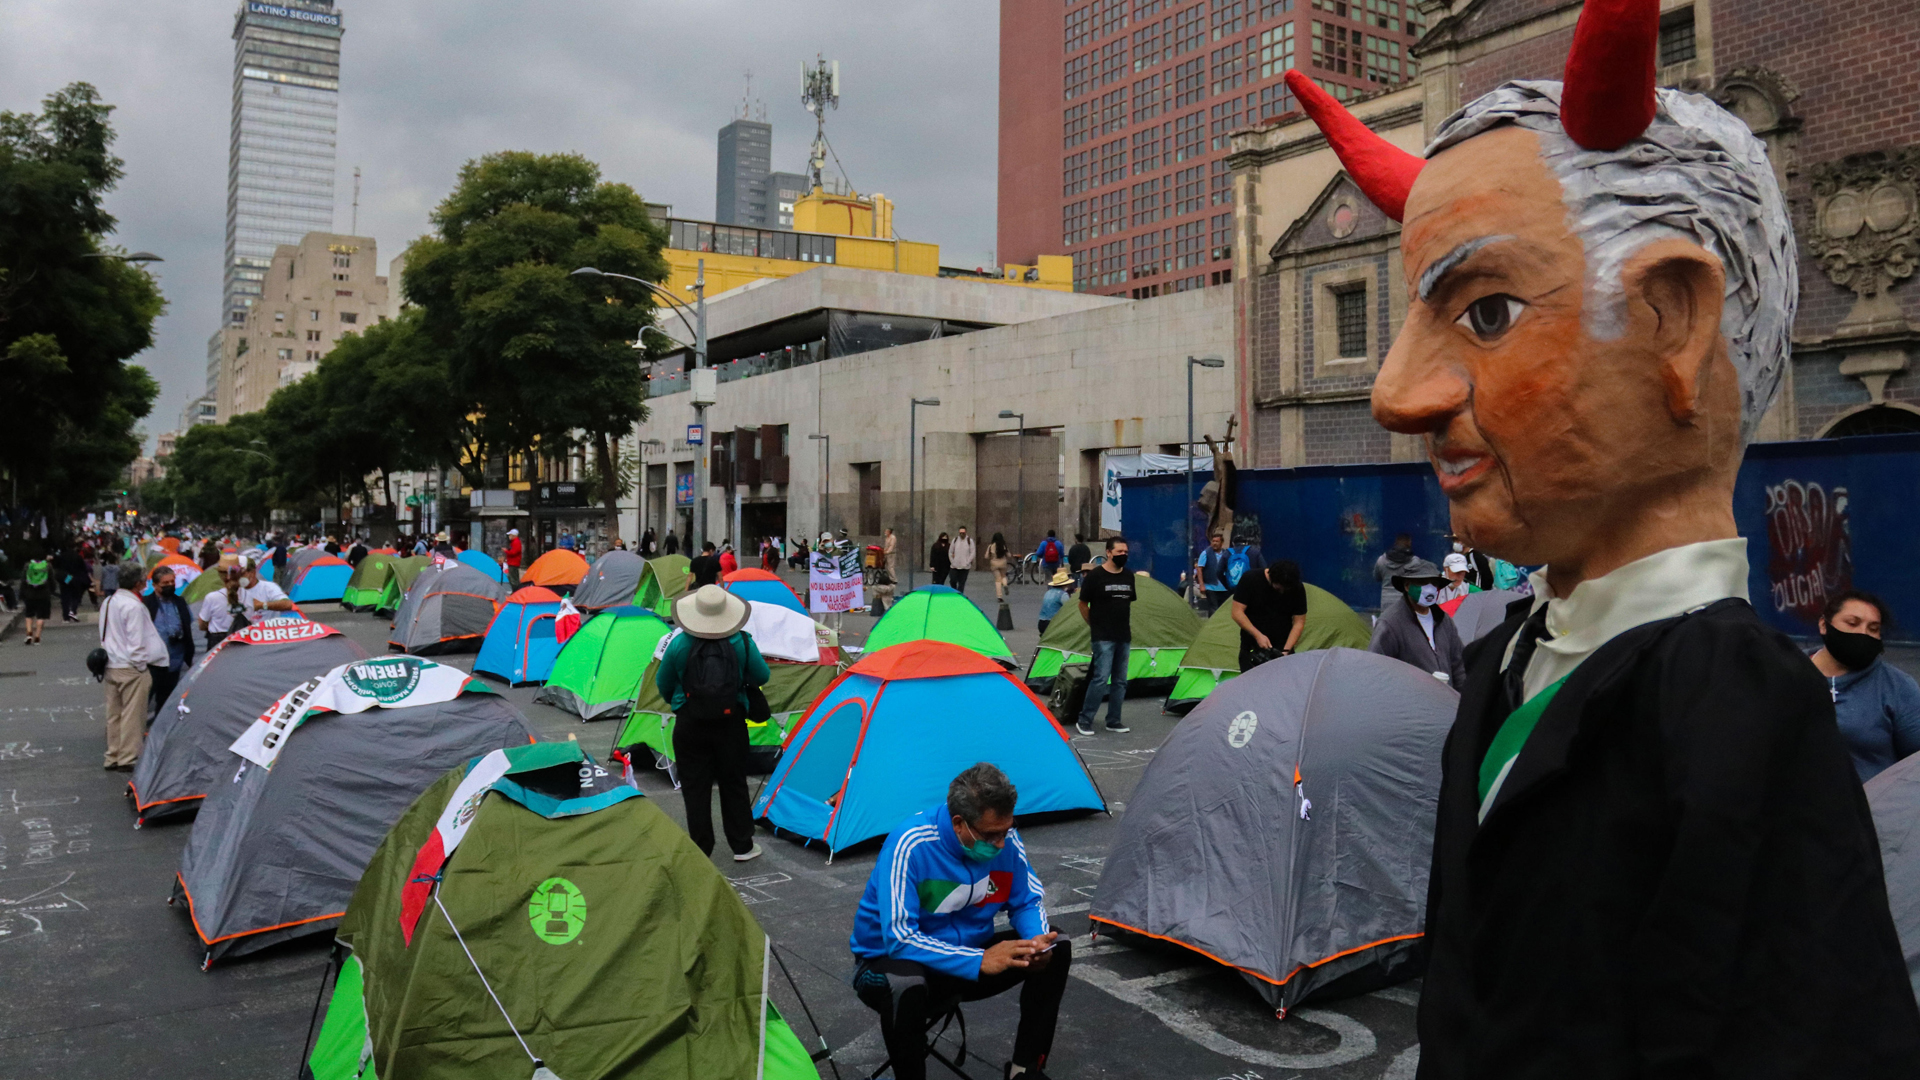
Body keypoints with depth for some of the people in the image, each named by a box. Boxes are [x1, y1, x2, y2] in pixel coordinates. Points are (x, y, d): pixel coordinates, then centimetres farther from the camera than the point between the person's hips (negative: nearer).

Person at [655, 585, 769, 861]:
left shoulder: (679, 645, -9)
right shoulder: (742, 643, -8)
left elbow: (663, 683, 5)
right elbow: (762, 676, 3)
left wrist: (674, 702, 26)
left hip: (690, 724, -1)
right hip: (731, 722, 1)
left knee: (695, 788, 9)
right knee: (733, 784, 14)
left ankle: (701, 850, 13)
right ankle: (742, 846, 22)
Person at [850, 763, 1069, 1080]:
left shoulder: (1004, 837, -13)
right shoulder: (910, 845, -29)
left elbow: (1027, 901, 1)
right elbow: (900, 939, -31)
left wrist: (1037, 940, -21)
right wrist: (980, 961, -36)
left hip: (969, 955, 6)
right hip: (892, 960, -5)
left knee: (1056, 948, -11)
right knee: (905, 986, -40)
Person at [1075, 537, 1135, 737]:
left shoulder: (1128, 577, 10)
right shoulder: (1095, 576, -9)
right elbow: (1083, 604, -1)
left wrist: (1126, 625, 15)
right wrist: (1094, 626, 5)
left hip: (1124, 637, 6)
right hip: (1103, 638, -6)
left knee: (1120, 681, 9)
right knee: (1101, 678, -12)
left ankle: (1113, 721, 18)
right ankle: (1085, 721, -2)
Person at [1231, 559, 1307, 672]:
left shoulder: (1297, 589, -6)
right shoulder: (1250, 580, -11)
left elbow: (1299, 622, -2)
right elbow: (1237, 613, -11)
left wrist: (1287, 650, -13)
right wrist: (1257, 635, -20)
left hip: (1282, 648, 1)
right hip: (1252, 649, -1)